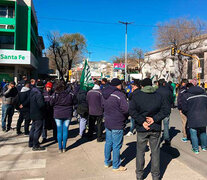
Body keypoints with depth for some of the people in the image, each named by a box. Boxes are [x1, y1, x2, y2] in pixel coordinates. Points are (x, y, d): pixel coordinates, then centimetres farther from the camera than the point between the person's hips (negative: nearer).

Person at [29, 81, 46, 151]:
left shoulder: (32, 91, 8)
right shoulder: (38, 93, -22)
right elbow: (41, 104, -29)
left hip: (33, 113, 10)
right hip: (38, 114, -10)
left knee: (33, 129, 20)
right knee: (38, 130, -1)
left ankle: (31, 143, 32)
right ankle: (35, 146, 5)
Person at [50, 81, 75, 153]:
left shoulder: (55, 94, -10)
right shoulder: (70, 93, -6)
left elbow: (51, 103, -1)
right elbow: (73, 102, 4)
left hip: (58, 115, -1)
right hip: (68, 114, 1)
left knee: (59, 131, 8)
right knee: (65, 130, 8)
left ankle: (60, 148, 13)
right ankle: (64, 147, 14)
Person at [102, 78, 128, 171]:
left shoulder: (105, 94, 5)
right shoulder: (120, 95, -20)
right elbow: (126, 109, -21)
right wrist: (125, 117, -2)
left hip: (107, 122, 8)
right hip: (117, 125, -8)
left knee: (108, 143, 19)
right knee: (116, 145, 4)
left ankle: (107, 162, 33)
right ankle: (116, 166, 17)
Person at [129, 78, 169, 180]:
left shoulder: (136, 96, -5)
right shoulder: (159, 96, 0)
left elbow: (132, 111, -13)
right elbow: (165, 111, -4)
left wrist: (142, 122, -12)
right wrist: (155, 119, -9)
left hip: (142, 129, -1)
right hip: (156, 129, 1)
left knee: (140, 152, 12)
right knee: (155, 152, 11)